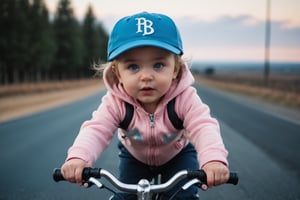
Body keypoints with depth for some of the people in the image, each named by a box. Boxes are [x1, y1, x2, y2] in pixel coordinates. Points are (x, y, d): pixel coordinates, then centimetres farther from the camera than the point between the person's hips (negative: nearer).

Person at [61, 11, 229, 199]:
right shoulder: (115, 102, -32)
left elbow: (204, 128, -47)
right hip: (134, 157, 1)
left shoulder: (185, 99, -36)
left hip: (178, 155, -1)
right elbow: (95, 130, -42)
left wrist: (214, 159, -70)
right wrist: (78, 157, -64)